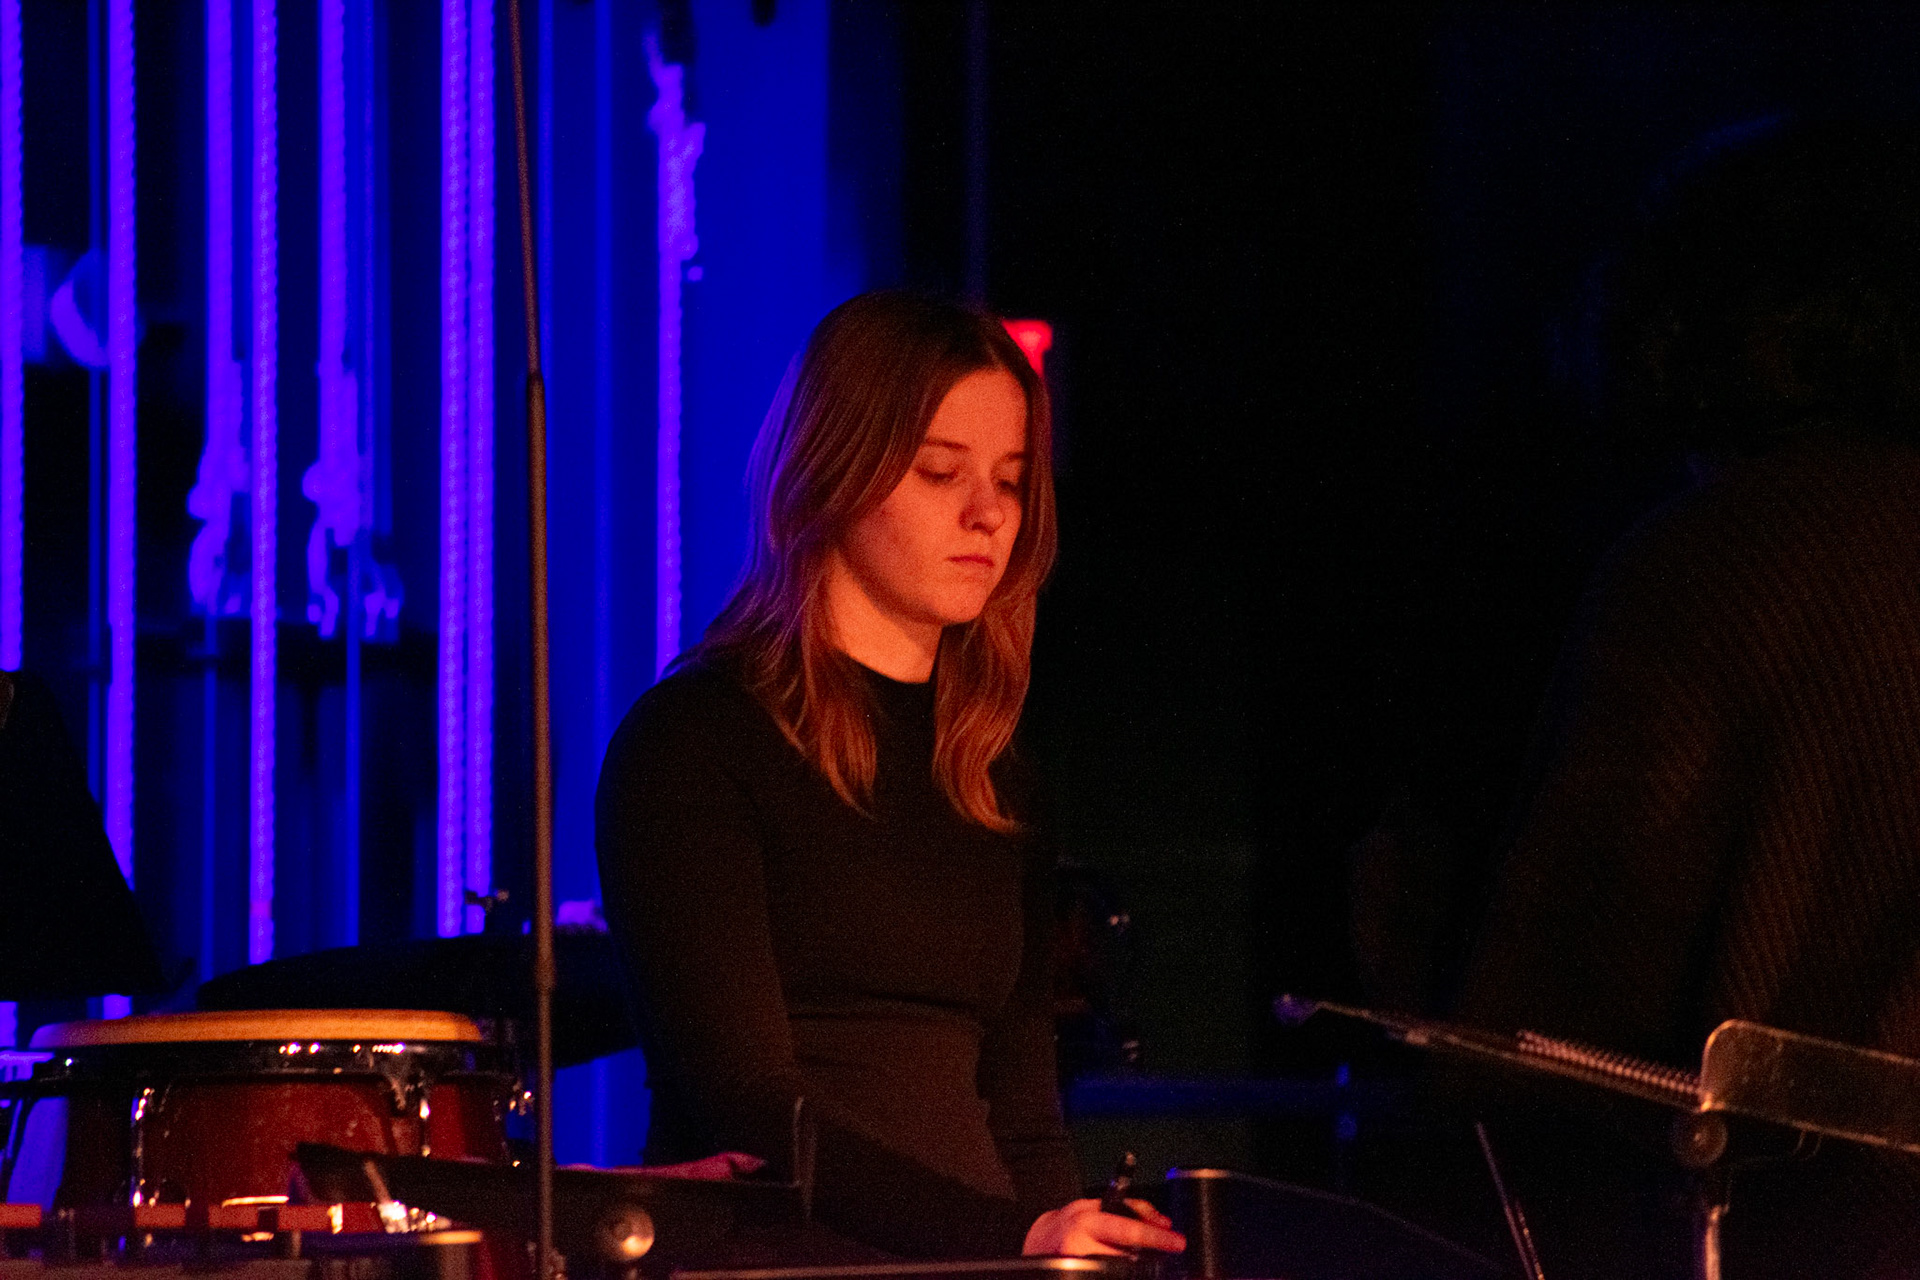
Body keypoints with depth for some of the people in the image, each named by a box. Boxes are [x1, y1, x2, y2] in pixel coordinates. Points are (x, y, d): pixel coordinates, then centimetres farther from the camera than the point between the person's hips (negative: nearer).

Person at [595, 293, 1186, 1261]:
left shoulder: (993, 780, 18)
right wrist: (1010, 1238, -22)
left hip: (966, 1260, 5)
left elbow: (1018, 1115, 15)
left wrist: (1070, 1247, -4)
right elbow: (746, 1107, -12)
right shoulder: (690, 743, -3)